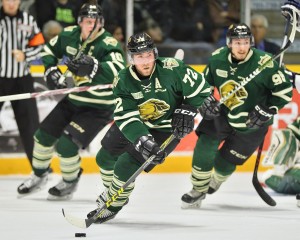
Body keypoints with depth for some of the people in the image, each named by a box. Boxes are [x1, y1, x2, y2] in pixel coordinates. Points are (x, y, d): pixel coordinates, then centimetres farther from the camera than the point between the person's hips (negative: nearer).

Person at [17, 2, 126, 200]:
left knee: (67, 144, -14)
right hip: (74, 100, 7)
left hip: (98, 107, -6)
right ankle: (39, 176, 32)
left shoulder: (108, 44, -24)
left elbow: (117, 70, -42)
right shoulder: (70, 35, -5)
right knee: (44, 135, 8)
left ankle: (70, 183, 13)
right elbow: (50, 49, 14)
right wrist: (51, 69, -3)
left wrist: (93, 66, -58)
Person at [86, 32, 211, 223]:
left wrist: (186, 111, -20)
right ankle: (111, 192, 45)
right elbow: (126, 118, -28)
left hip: (166, 129, -4)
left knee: (126, 166, -16)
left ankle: (113, 205, 10)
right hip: (135, 124, 4)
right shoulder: (123, 82, -20)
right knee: (105, 157, 14)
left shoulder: (171, 69, -27)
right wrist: (143, 140, -42)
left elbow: (200, 88, -14)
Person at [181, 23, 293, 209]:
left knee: (225, 162, 3)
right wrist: (206, 101, -9)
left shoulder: (265, 64, -25)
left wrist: (267, 111, -22)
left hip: (252, 123, -3)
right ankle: (198, 191, 6)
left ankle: (215, 180, 39)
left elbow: (285, 90, -16)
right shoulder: (217, 59, -11)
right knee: (204, 148, -13)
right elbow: (204, 82, 8)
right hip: (223, 113, 3)